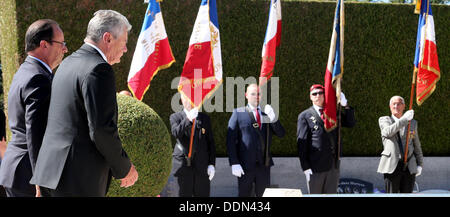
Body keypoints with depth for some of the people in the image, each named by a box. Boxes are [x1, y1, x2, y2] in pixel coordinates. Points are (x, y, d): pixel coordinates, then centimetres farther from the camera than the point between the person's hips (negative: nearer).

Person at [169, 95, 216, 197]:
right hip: (183, 165, -1)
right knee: (184, 194, 6)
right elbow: (176, 133, -18)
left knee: (202, 194, 3)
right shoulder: (175, 117, 4)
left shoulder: (205, 118, 9)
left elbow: (211, 143, 9)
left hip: (202, 165, 1)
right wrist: (189, 119, -32)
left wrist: (212, 164, 1)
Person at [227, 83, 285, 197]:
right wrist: (234, 163, -12)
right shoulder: (238, 113, 1)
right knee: (244, 195, 3)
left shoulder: (267, 112, 10)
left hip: (264, 165, 3)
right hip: (245, 166, -3)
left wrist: (273, 118, -15)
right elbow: (230, 140, -3)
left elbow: (281, 134, 3)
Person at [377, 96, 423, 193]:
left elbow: (416, 145, 16)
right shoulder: (384, 120, 6)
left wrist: (420, 165, 9)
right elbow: (388, 132, -18)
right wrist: (404, 119, -22)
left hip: (409, 167, 2)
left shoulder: (412, 123, 13)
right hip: (392, 166, -2)